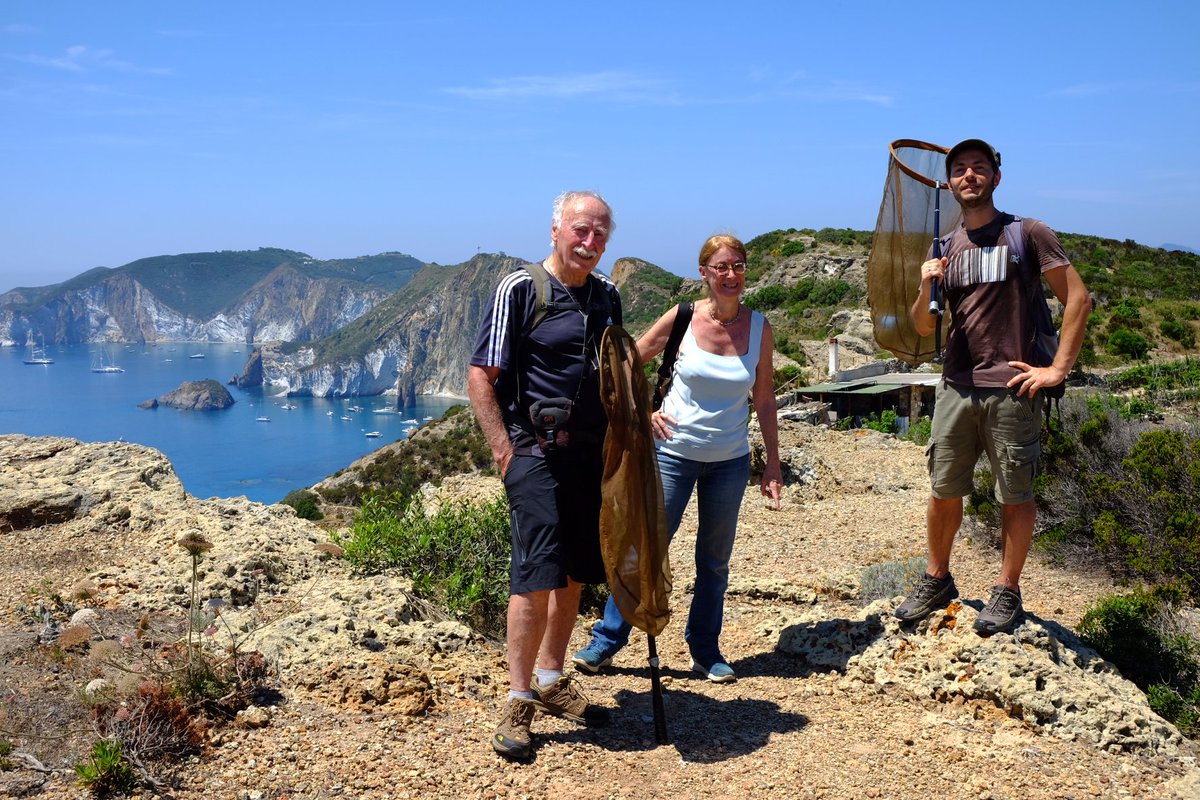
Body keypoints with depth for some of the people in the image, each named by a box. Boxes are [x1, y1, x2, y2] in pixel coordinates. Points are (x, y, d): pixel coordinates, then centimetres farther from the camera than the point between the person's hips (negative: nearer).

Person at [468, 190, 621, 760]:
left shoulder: (606, 296, 12)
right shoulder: (520, 290, -7)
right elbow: (480, 376, -8)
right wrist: (504, 450, -14)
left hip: (592, 453, 6)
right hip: (537, 452, -6)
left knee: (574, 574, 12)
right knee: (536, 576, -10)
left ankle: (551, 681, 27)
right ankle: (518, 702, 2)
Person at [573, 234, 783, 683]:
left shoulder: (758, 328, -3)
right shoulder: (683, 318, -9)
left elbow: (764, 400, 4)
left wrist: (773, 463, 3)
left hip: (730, 460, 2)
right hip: (675, 452, -2)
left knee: (715, 561, 12)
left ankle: (705, 651, 27)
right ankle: (606, 641, 15)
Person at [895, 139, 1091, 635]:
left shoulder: (1028, 234, -1)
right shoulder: (945, 248, 12)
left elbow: (1077, 299, -3)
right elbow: (923, 328, 14)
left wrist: (1057, 369, -9)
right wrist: (925, 287, -6)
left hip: (1011, 390, -4)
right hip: (955, 388, 4)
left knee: (1014, 495, 5)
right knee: (943, 490, 9)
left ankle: (1007, 592, 19)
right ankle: (937, 580, 26)